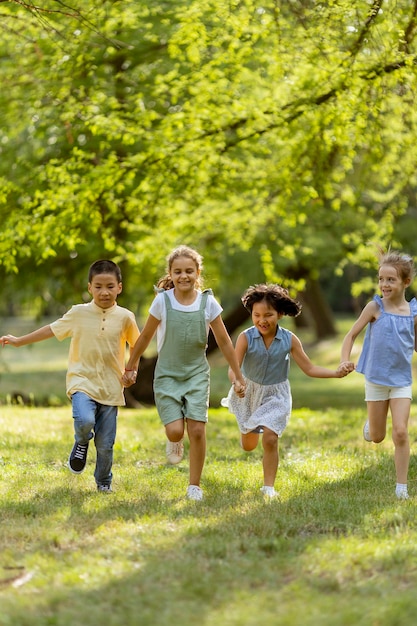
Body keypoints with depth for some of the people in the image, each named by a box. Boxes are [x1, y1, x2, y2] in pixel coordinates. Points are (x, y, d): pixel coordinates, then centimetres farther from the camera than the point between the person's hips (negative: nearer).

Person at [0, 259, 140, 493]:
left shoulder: (125, 317, 0)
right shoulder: (78, 313, -1)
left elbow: (137, 345, 15)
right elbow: (52, 329, 10)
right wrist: (19, 341, 15)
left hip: (111, 388, 1)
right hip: (82, 382, -1)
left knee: (105, 444, 2)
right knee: (84, 421, -29)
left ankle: (104, 482, 28)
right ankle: (82, 443, 7)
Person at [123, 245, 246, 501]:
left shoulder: (208, 303, -6)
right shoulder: (163, 301, -8)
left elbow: (224, 341, 2)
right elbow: (145, 337, 4)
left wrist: (238, 376, 5)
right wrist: (131, 368, 12)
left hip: (197, 374, 1)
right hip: (168, 375, -1)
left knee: (197, 430, -8)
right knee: (175, 430, -13)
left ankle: (195, 486, 8)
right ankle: (175, 442, 25)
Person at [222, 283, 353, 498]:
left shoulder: (289, 340, -17)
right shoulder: (246, 338, -22)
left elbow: (309, 368, -10)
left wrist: (336, 373, -23)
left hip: (276, 394, 0)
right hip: (249, 392, 0)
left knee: (270, 439, -15)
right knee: (248, 445, 16)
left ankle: (269, 486, 2)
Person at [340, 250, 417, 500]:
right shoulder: (375, 307, -8)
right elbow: (352, 334, -3)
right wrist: (345, 361, -17)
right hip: (376, 379, 0)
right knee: (377, 437, 10)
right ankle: (370, 423, 47)